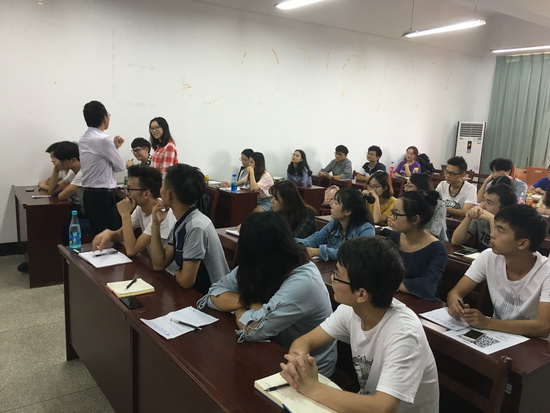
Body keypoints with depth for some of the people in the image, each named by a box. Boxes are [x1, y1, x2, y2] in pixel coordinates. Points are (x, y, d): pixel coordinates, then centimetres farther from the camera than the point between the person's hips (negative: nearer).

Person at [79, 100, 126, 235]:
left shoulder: (83, 139, 11)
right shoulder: (103, 139, -16)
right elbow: (120, 166, -8)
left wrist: (114, 147, 20)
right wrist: (128, 164, 12)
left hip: (89, 195, 9)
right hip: (103, 196, -9)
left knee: (97, 235, 14)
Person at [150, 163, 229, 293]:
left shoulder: (196, 227, -25)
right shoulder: (181, 223, 4)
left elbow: (186, 281, -23)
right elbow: (159, 264, 3)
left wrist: (177, 273, -1)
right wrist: (156, 224, -2)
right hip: (196, 291, 7)